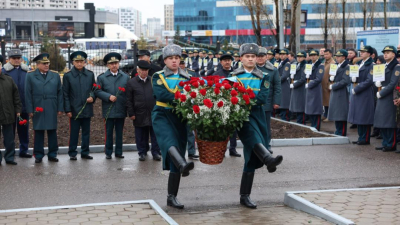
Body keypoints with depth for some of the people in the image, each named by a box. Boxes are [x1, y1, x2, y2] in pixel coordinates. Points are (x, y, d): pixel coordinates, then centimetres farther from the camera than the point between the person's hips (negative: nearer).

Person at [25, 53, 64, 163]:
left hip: (52, 109, 1)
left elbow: (60, 93, 8)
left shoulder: (55, 75, 9)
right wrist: (30, 110, -5)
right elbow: (28, 94, 1)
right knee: (38, 132, 3)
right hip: (37, 109, -1)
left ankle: (52, 154, 13)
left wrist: (60, 108, 1)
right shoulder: (30, 75, 4)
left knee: (52, 132, 5)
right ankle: (38, 155, 11)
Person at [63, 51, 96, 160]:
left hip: (87, 109, 3)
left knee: (86, 132, 8)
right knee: (74, 133, 1)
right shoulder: (68, 76, 0)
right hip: (74, 109, -3)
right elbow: (65, 94, 0)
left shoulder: (90, 74, 8)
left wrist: (92, 96, -8)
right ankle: (72, 153, 9)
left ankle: (85, 152, 17)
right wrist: (67, 110, -6)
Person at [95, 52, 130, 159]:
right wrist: (108, 97, -14)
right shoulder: (102, 77, 4)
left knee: (119, 133, 8)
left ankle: (118, 152, 16)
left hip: (121, 110, 2)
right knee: (109, 133, 4)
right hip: (108, 110, -2)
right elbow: (97, 91, -1)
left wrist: (128, 106, -4)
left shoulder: (125, 77, 8)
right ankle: (108, 153, 12)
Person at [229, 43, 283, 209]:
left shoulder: (263, 77, 12)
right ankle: (269, 160, -60)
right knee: (252, 134, -36)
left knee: (251, 158, 1)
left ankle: (245, 196, 6)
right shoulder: (234, 76, 11)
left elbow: (263, 98, -3)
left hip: (256, 114, 2)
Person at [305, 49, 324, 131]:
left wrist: (309, 85, -12)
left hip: (316, 90, -8)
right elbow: (306, 75, 22)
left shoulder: (320, 66, -8)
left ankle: (316, 128, 0)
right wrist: (307, 76, 1)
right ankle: (313, 127, 20)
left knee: (316, 111, -4)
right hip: (309, 90, 8)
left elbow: (318, 79, -16)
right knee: (310, 110, 11)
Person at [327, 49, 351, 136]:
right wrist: (331, 78, -1)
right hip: (335, 93, 9)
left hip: (342, 94, -9)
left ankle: (342, 134, 1)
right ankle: (338, 133, 21)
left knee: (341, 116, -5)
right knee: (336, 115, 13)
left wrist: (333, 86, -16)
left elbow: (345, 81, -20)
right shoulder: (337, 66, 15)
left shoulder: (347, 67, -12)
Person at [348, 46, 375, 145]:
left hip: (365, 94, -8)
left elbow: (369, 81, -17)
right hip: (356, 93, 8)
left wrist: (357, 89, -17)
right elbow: (353, 76, 18)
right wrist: (353, 78, -6)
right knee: (358, 117, 11)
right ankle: (361, 138, 19)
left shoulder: (371, 65, -10)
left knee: (364, 118, -4)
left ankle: (365, 139, 2)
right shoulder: (359, 63, 15)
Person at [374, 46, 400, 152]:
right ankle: (385, 143, 18)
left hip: (390, 98, -8)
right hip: (381, 97, 8)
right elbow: (377, 79, 21)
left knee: (389, 122, -6)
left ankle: (391, 145, 0)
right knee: (382, 122, 10)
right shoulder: (384, 66, 18)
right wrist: (378, 83, -2)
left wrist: (381, 93, -14)